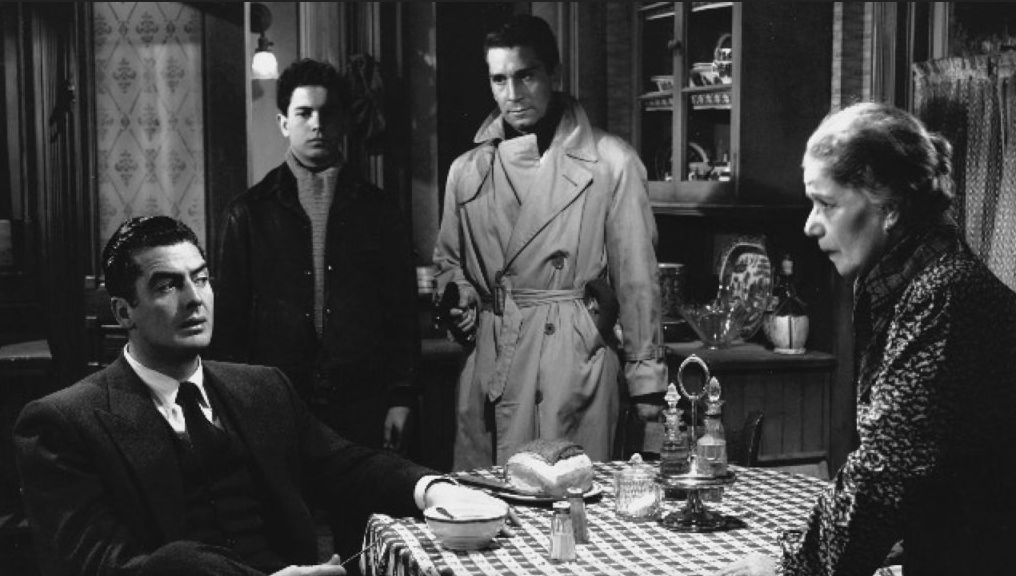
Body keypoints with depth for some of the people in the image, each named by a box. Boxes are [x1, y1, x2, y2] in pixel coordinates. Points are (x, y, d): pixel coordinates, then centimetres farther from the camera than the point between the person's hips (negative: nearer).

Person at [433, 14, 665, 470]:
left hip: (575, 361, -3)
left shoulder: (610, 162, 0)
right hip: (487, 362, 3)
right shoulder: (467, 170, 11)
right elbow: (448, 261, 23)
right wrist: (460, 296, 1)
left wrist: (645, 379, 0)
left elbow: (636, 277, 0)